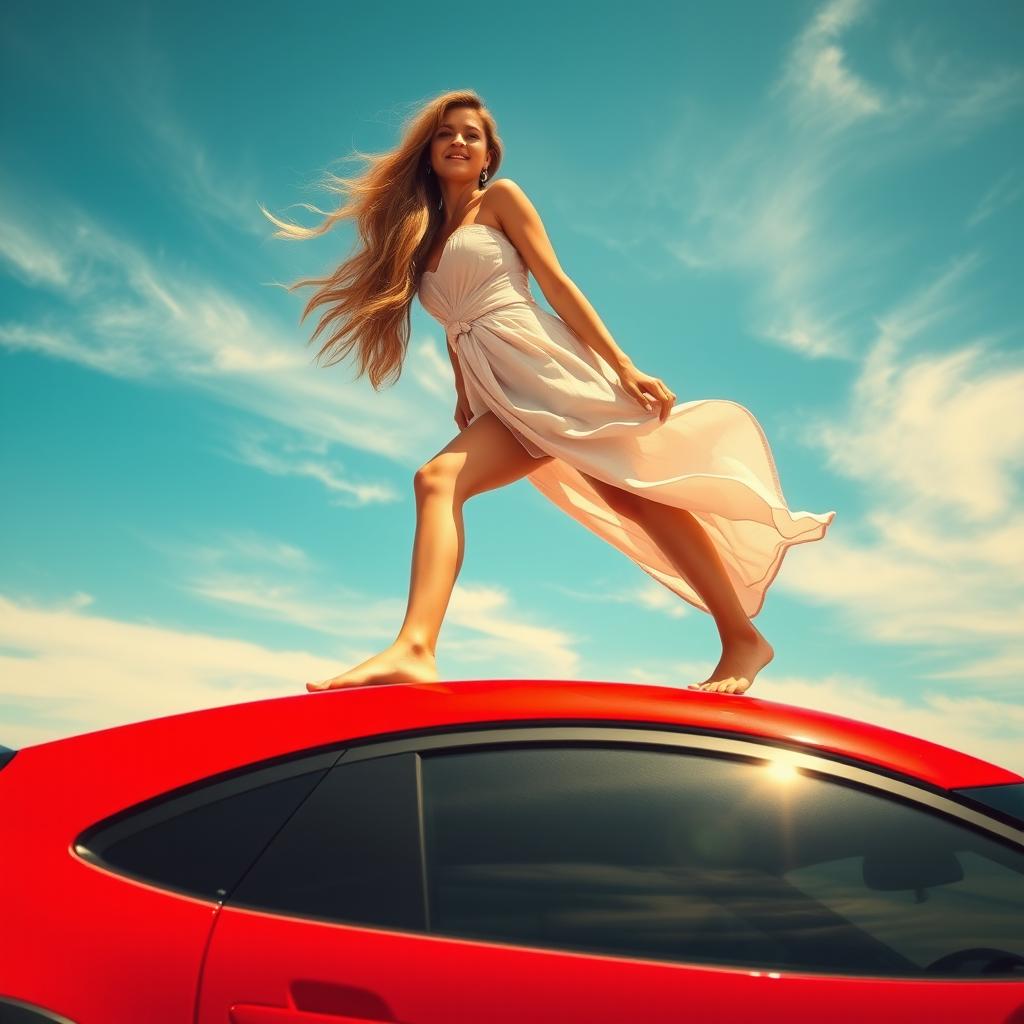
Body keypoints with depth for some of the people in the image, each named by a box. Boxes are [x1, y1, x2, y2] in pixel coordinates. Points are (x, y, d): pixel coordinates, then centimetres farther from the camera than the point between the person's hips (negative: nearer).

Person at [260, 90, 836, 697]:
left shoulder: (500, 199, 10)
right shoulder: (422, 235, 26)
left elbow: (557, 283, -1)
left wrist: (623, 367, -10)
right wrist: (466, 400, 15)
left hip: (545, 363, -5)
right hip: (502, 399, 5)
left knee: (631, 491, -10)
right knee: (438, 479, -19)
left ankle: (743, 638, -3)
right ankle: (415, 651, -35)